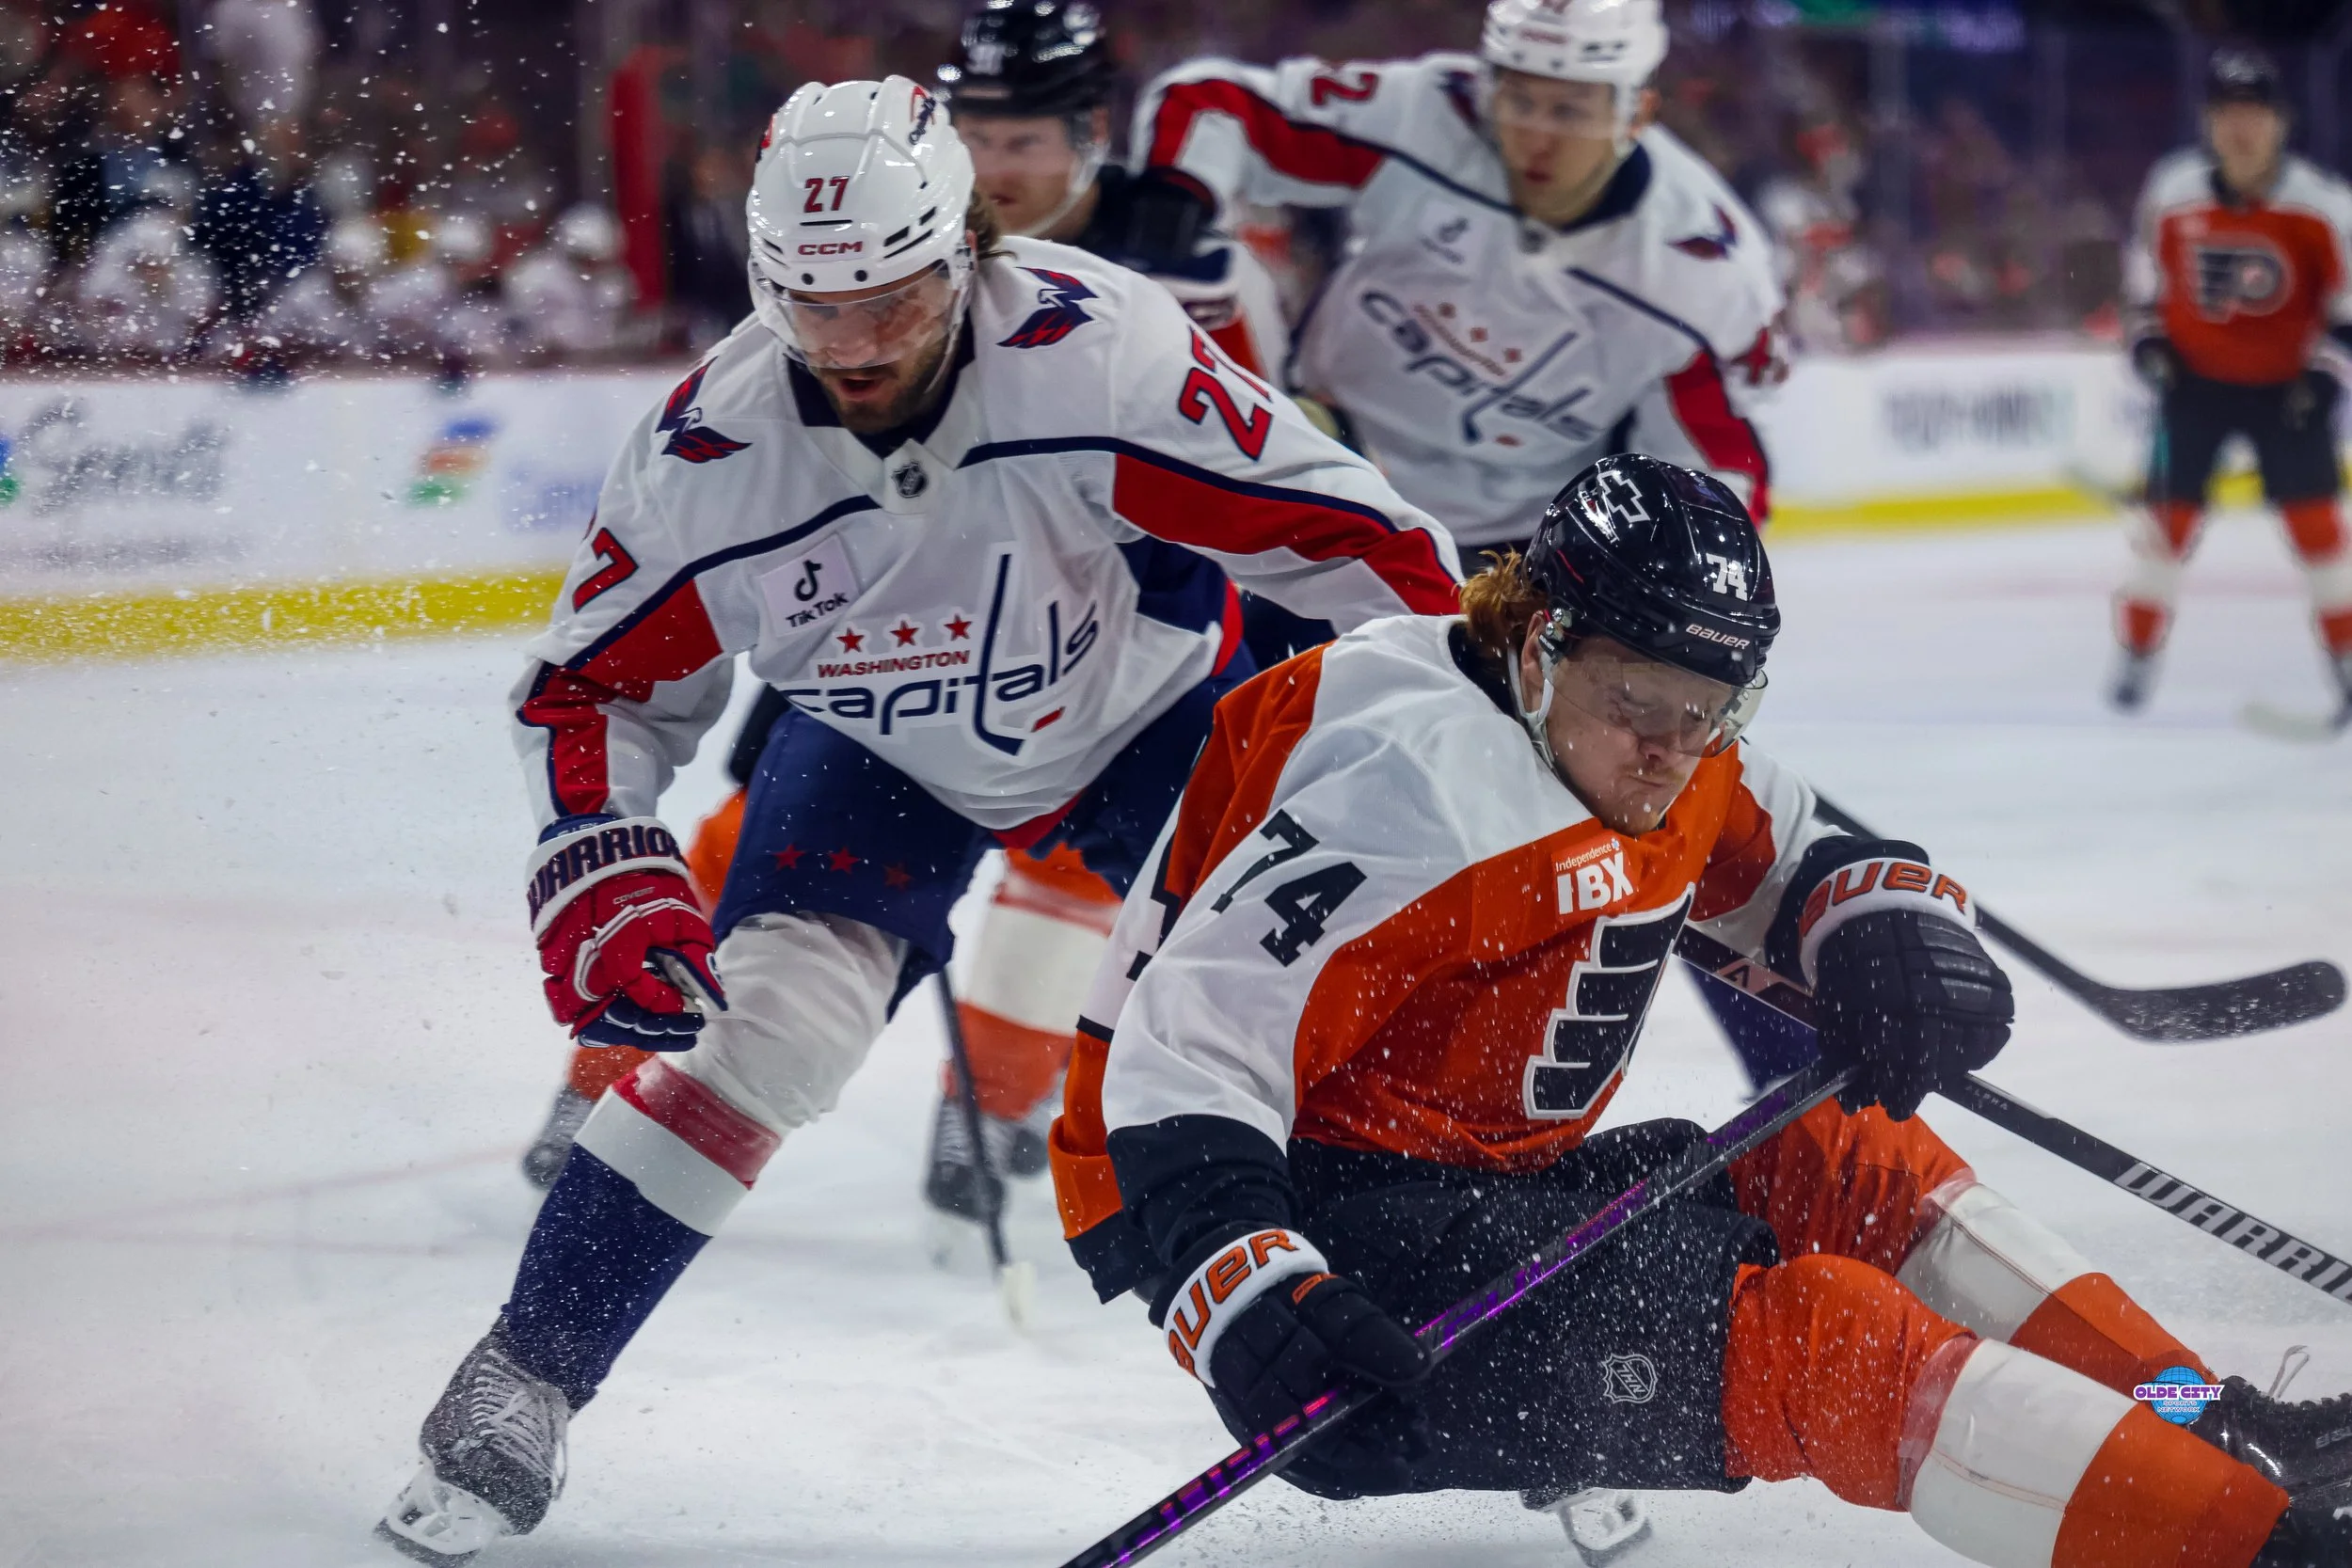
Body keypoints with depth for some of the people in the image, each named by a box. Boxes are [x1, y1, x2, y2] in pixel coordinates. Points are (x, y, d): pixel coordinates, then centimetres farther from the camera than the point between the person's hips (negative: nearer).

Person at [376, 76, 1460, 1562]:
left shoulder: (1094, 350, -36)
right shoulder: (714, 451, -26)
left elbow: (1335, 532, -30)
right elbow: (596, 684, -12)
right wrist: (604, 872, -26)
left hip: (1155, 704, -1)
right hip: (881, 751, 1)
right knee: (762, 1019, -17)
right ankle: (519, 1390, -8)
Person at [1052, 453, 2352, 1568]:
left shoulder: (1661, 748, 6)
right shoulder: (1418, 775, -22)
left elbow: (1808, 863, 22)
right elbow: (1183, 1052, -26)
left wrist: (1893, 920, -3)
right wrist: (1250, 1295, -39)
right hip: (1316, 1219, -10)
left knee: (1845, 1168, 3)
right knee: (1801, 1337, -21)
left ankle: (2226, 1435, 0)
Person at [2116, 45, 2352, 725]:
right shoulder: (2172, 189, -9)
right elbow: (2147, 262, 9)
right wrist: (2147, 331, 1)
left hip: (2283, 383, -1)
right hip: (2196, 377, 2)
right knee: (2168, 510, 0)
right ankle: (2137, 655, 12)